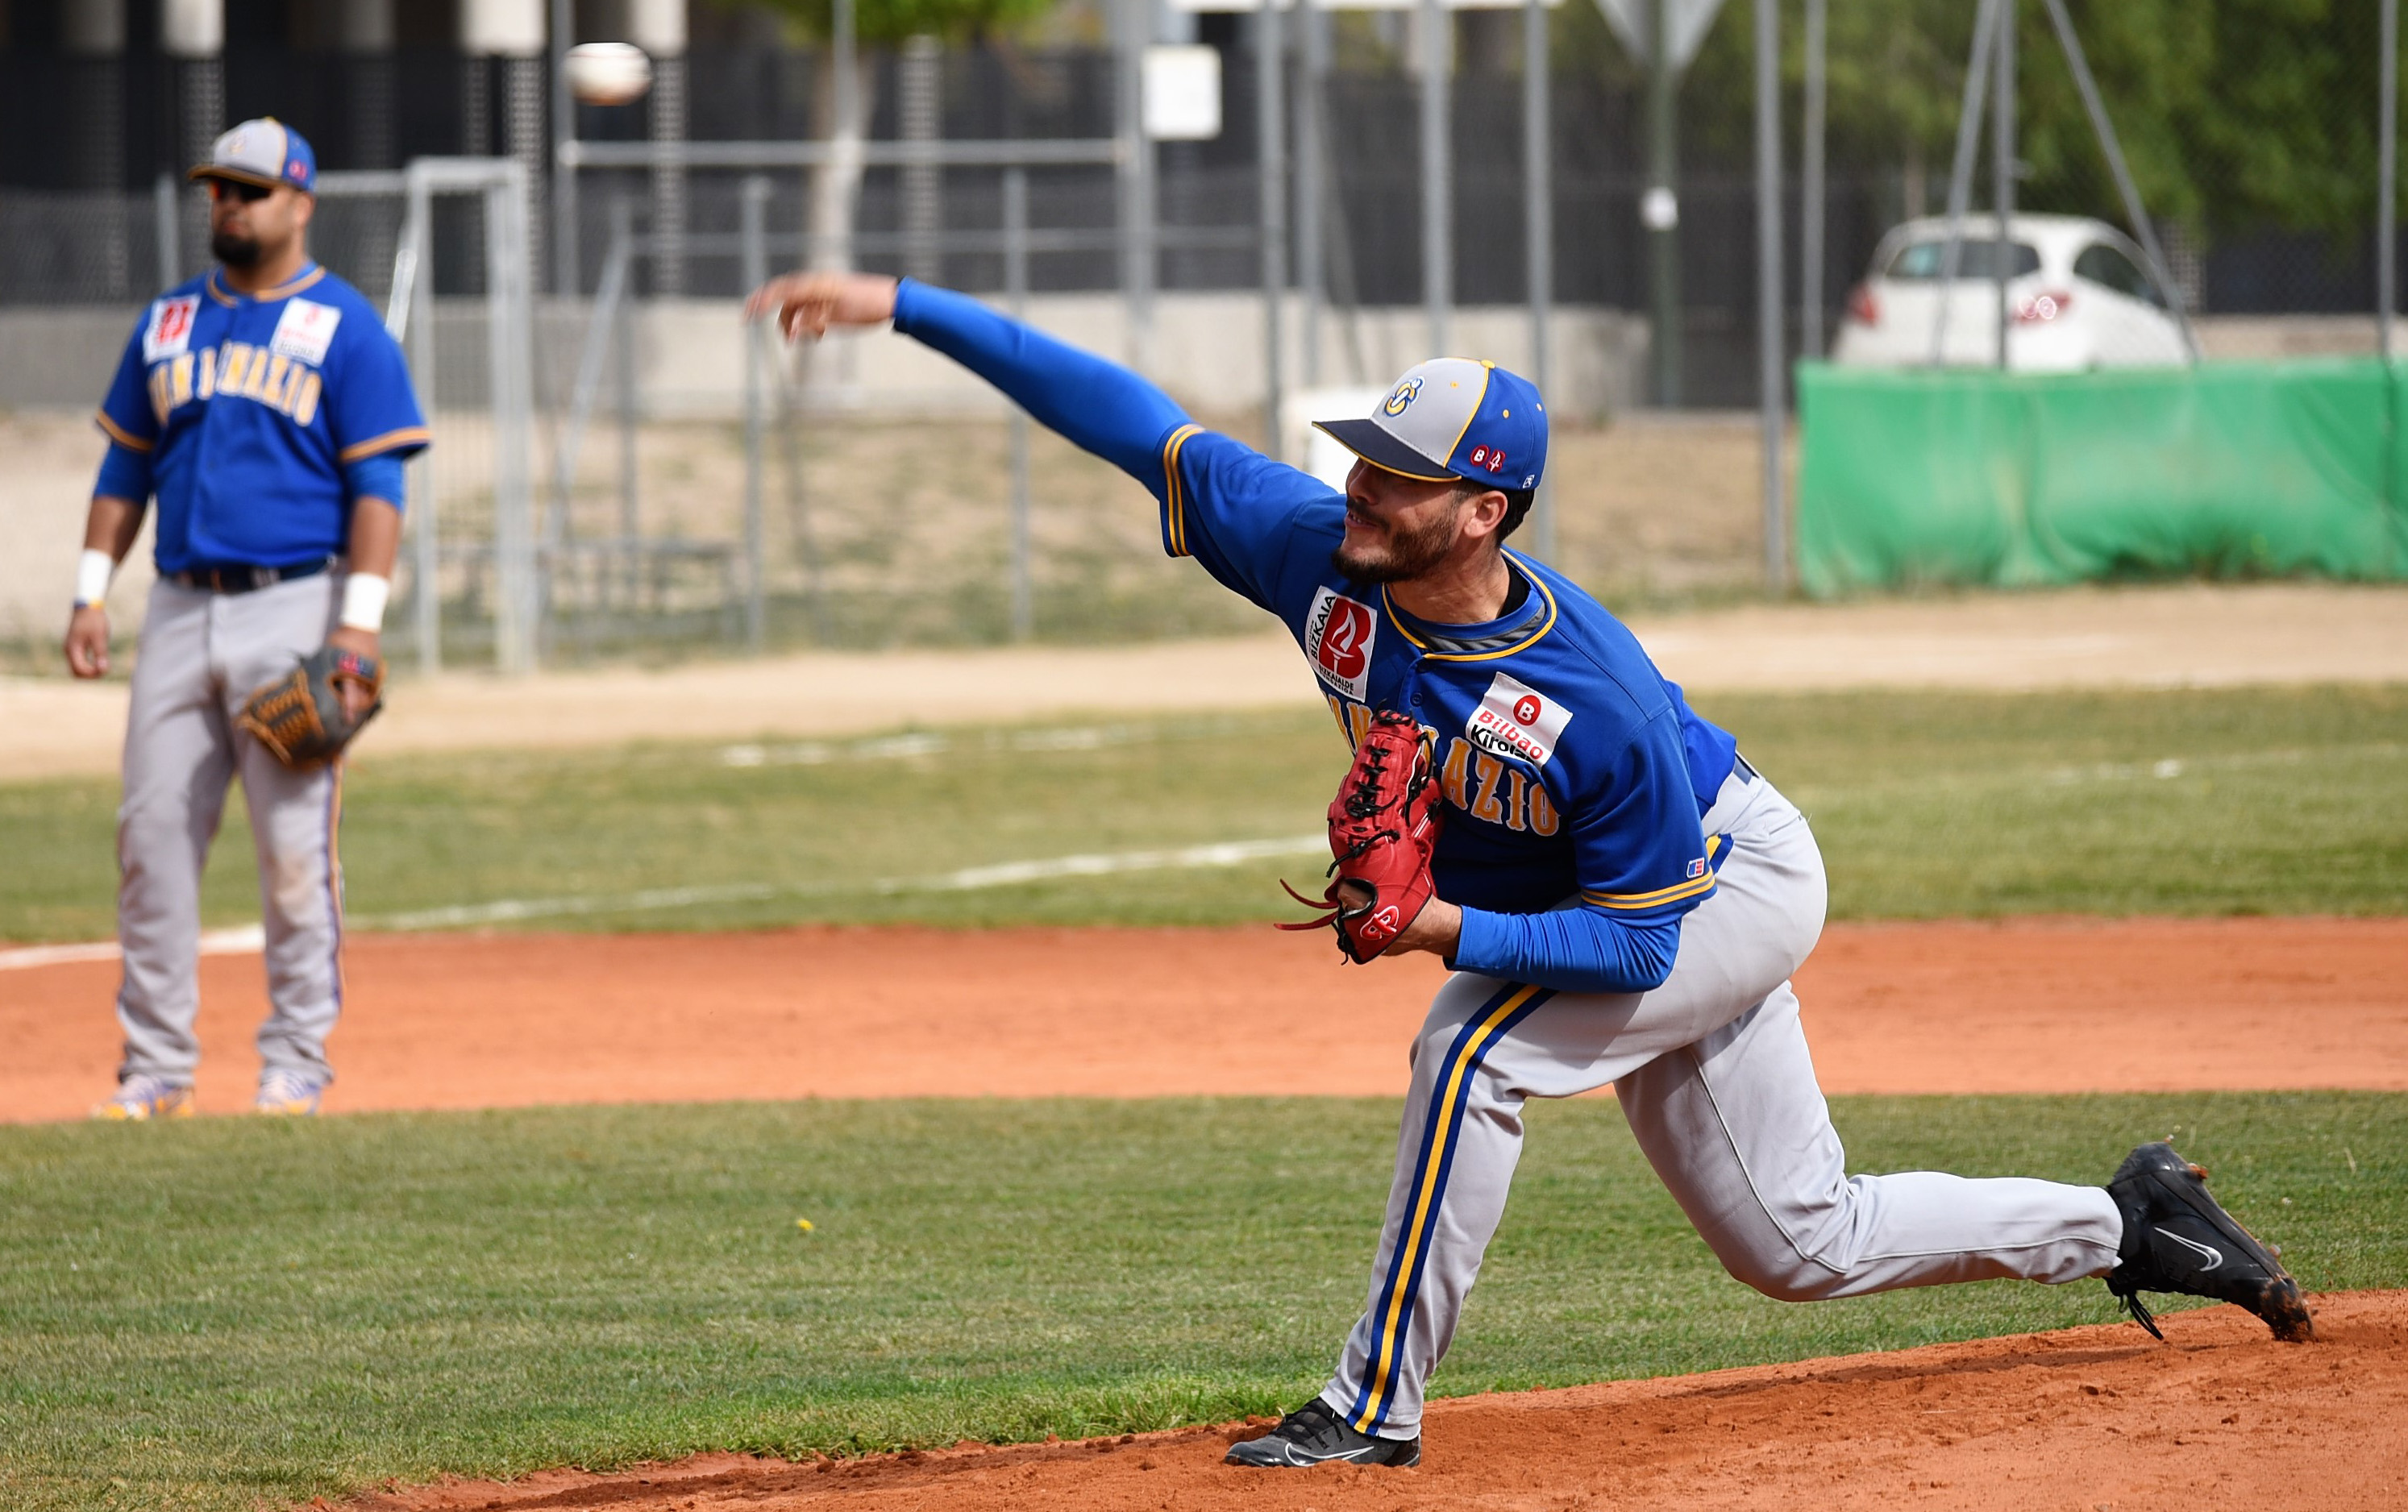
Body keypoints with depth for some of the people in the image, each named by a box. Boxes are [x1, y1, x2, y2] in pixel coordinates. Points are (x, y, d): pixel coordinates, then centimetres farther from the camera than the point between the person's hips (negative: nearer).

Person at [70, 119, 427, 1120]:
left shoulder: (344, 327, 0)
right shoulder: (168, 324, 15)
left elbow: (378, 484, -5)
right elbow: (125, 467, 19)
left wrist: (361, 620, -14)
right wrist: (92, 593, 9)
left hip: (294, 606, -5)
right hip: (181, 612, 5)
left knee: (294, 840, -5)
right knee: (151, 836, 0)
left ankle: (297, 1062, 2)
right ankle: (156, 1065, 6)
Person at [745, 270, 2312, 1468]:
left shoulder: (1595, 700, -39)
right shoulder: (1316, 551, -23)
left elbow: (1641, 941, -30)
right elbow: (1117, 409, -21)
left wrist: (1452, 931, -39)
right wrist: (902, 304, -25)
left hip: (1738, 890, -8)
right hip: (1646, 911, 8)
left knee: (1478, 1050, -28)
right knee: (1808, 1244, 14)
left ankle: (1380, 1402, -17)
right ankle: (2127, 1224, 31)